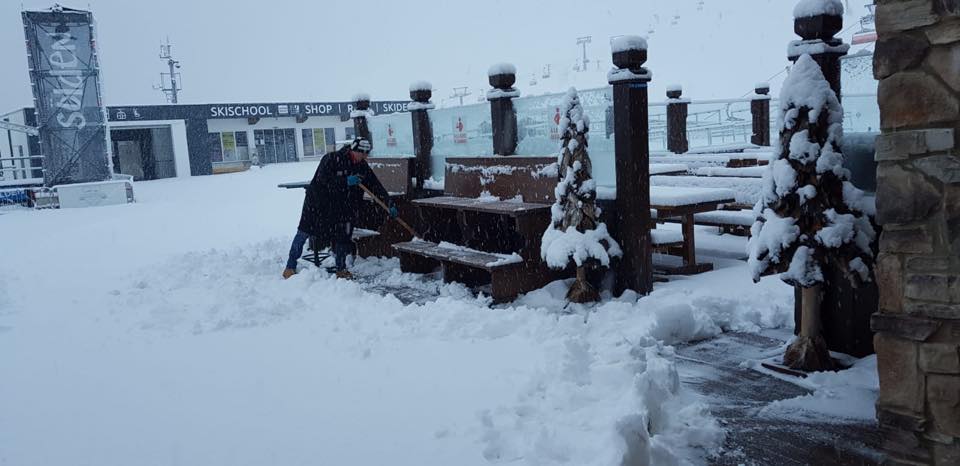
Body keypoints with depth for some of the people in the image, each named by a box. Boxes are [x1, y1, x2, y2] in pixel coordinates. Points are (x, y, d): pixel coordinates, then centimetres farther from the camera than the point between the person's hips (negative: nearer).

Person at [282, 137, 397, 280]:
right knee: (304, 233, -1)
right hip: (317, 202, -5)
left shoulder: (362, 166, -2)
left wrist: (390, 204, -7)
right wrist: (346, 181, -34)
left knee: (342, 236, 3)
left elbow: (376, 186, -2)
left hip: (339, 207, 5)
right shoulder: (331, 159, -19)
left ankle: (341, 268, 18)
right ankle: (290, 266, 10)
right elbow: (323, 179, -28)